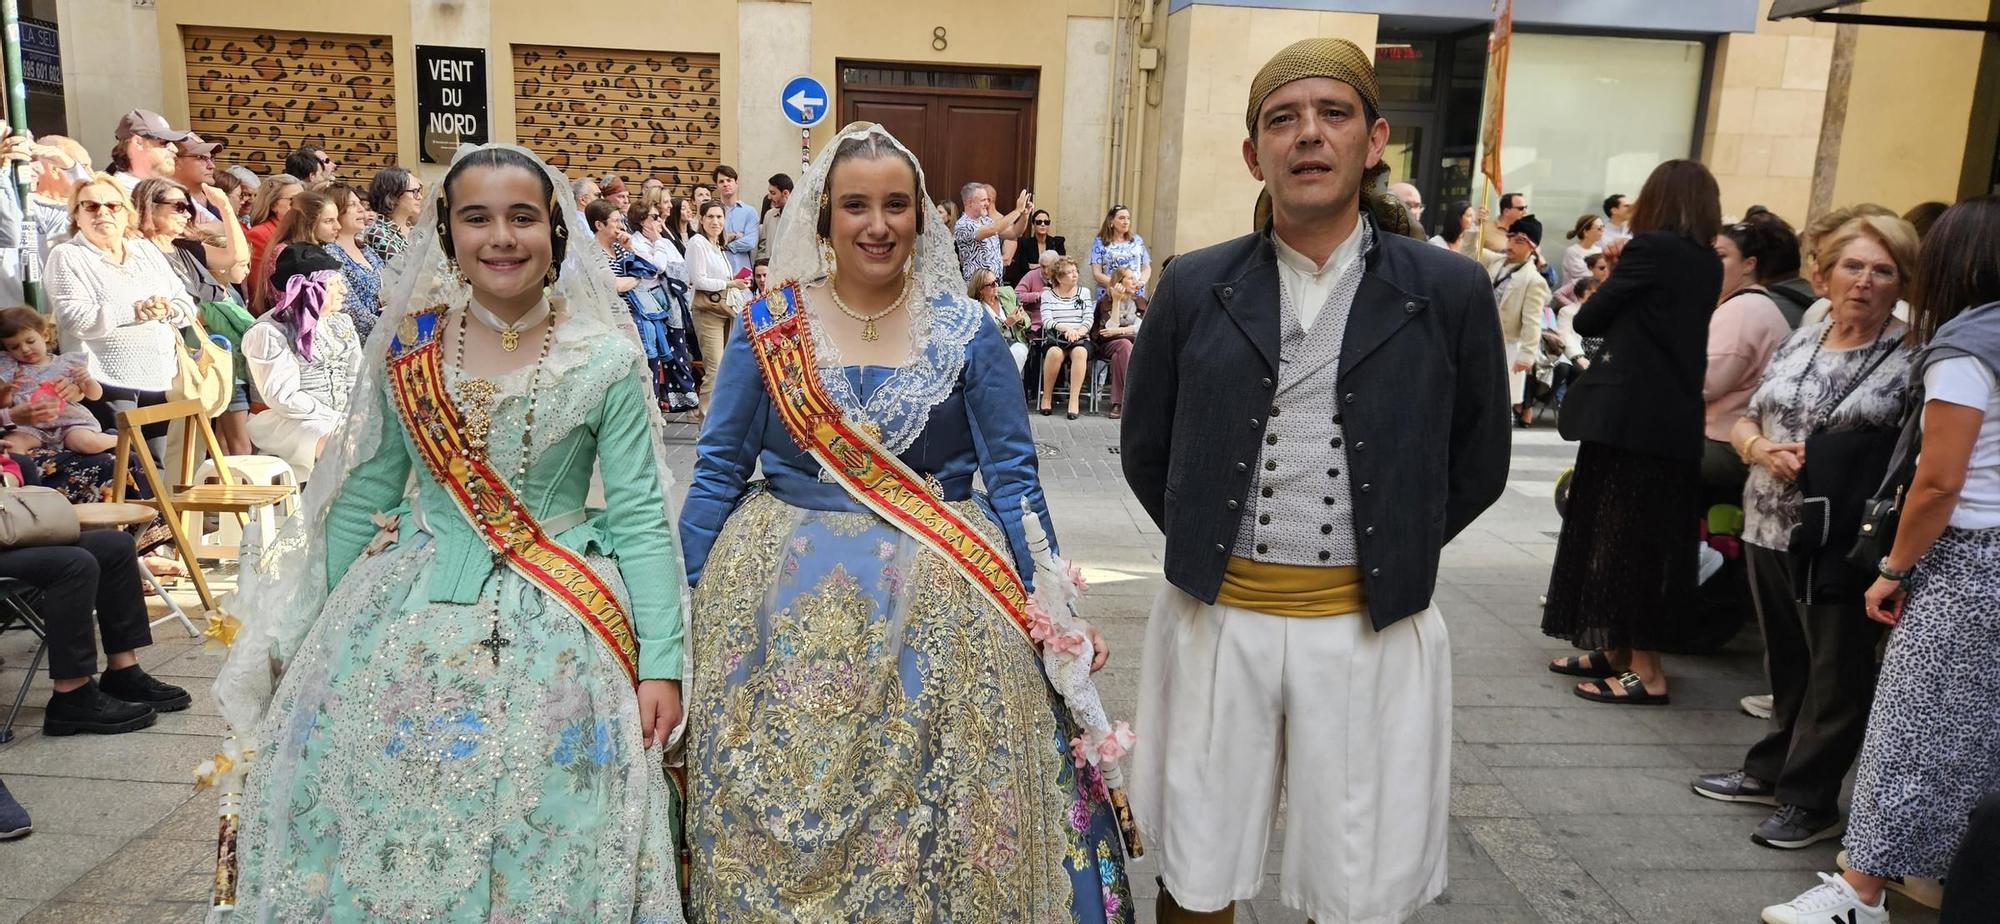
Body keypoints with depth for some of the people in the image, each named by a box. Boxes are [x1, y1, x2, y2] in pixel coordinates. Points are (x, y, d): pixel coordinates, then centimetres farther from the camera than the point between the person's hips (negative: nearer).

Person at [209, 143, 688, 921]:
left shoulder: (606, 360, -7)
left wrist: (662, 662, -12)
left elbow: (641, 517, -8)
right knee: (382, 828, 9)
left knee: (538, 842, 3)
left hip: (554, 630, -2)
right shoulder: (406, 350, 1)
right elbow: (361, 498, 9)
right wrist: (321, 635, 12)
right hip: (407, 620, 3)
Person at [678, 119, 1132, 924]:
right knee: (776, 812, 8)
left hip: (934, 601, 0)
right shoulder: (768, 324, 1)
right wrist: (680, 606, 3)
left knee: (931, 814, 6)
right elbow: (719, 470, 4)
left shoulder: (967, 330, 0)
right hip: (785, 602, 1)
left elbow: (1012, 477, 2)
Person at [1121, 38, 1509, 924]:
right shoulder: (1194, 287, 0)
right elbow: (1144, 449, 10)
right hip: (1216, 619, 1)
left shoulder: (1448, 292, -3)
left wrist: (1390, 555, 4)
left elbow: (1477, 463, 7)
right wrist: (1209, 546, 6)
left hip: (1372, 628, -1)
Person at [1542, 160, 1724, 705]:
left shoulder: (1651, 247, -11)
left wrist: (1611, 276, 14)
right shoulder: (1708, 264, 12)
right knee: (1646, 538, 14)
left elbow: (1588, 320, -6)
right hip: (1675, 420, 8)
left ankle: (1646, 671, 2)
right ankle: (1616, 652, 24)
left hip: (1629, 415, -8)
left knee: (1620, 536, -1)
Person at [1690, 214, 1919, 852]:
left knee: (1837, 674, 5)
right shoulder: (1799, 341, 9)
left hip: (1843, 544, -5)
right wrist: (1763, 450, -8)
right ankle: (1772, 770, 32)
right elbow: (1745, 422, 13)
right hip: (1770, 530, 5)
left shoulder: (1910, 359, -7)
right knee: (1785, 661, 17)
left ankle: (1810, 799, 17)